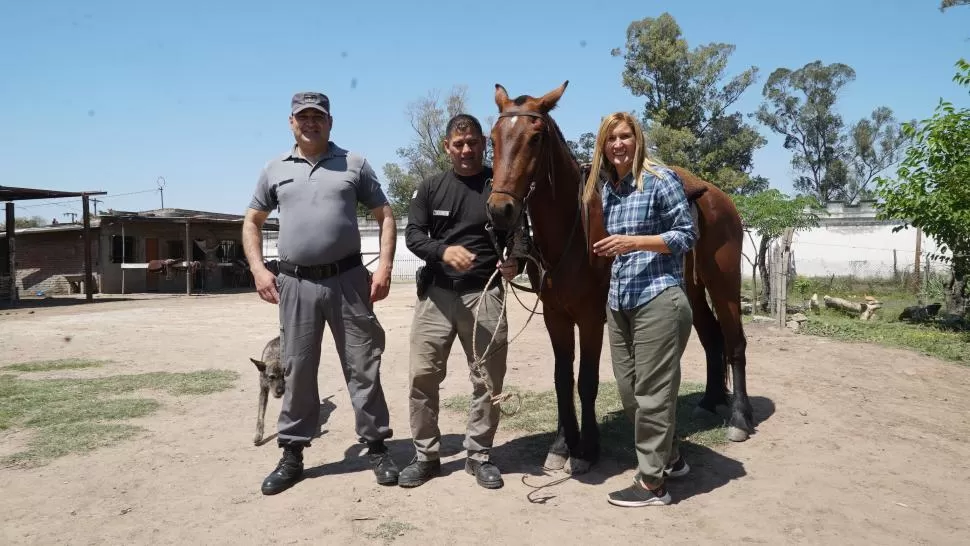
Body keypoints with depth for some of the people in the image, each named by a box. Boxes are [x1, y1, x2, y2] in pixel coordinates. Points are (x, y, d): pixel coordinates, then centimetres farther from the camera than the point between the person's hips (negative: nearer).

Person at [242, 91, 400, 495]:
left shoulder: (354, 164, 4)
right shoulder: (274, 170, 10)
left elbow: (385, 217, 4)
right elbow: (252, 222, 16)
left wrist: (384, 267, -7)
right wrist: (258, 270, 2)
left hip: (348, 279, -1)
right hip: (295, 283, 2)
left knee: (363, 367, 4)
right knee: (297, 370, 9)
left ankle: (377, 448, 17)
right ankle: (292, 455, 22)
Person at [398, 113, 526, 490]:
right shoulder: (430, 188, 6)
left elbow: (519, 235, 2)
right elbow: (412, 235, -1)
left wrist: (516, 262, -21)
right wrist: (443, 250, -21)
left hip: (484, 293, 0)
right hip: (437, 293, 1)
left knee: (488, 378, 5)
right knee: (423, 375, 1)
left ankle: (479, 455, 22)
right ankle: (425, 455, 18)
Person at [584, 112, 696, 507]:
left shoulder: (662, 180, -7)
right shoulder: (605, 188, 12)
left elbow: (687, 235, -10)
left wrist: (634, 242, -19)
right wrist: (606, 246, 6)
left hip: (658, 299, -8)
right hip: (618, 301, 8)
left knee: (652, 391, -1)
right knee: (628, 391, 14)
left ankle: (652, 482, 12)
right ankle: (669, 458, 34)